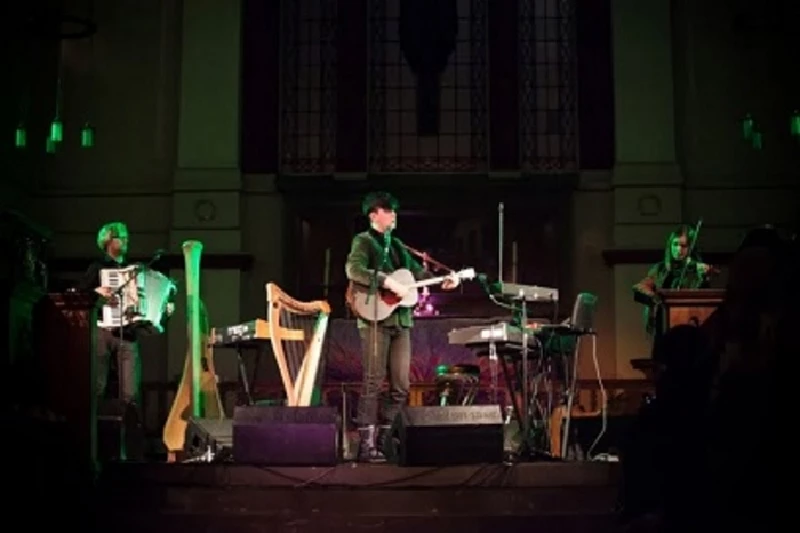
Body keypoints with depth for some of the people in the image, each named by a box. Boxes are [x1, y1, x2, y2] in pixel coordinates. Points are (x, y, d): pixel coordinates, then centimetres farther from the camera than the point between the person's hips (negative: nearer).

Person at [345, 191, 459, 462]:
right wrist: (389, 283, -22)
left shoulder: (397, 245, 22)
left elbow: (417, 271, 20)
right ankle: (367, 444, -6)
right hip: (376, 318, -7)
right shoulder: (363, 241, -1)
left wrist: (442, 281, 4)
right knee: (373, 382, -8)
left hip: (401, 319, 7)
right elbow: (353, 270, -18)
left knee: (401, 386, 4)